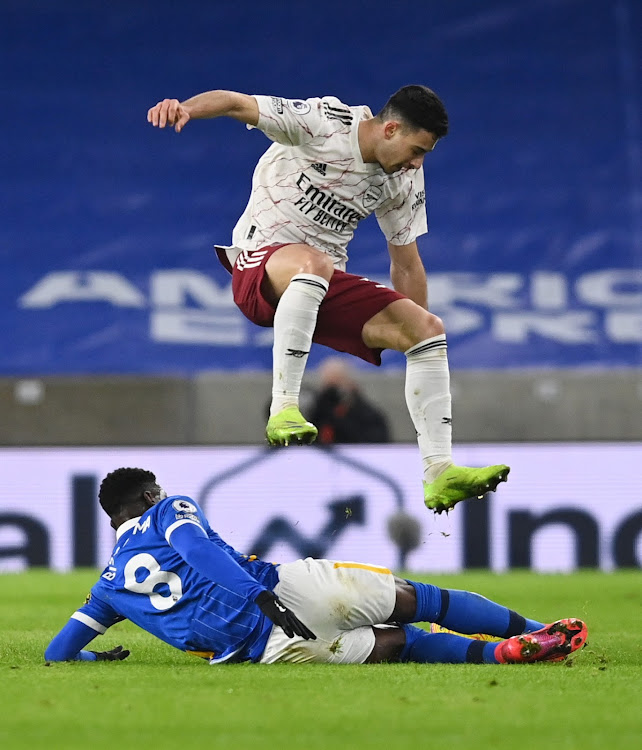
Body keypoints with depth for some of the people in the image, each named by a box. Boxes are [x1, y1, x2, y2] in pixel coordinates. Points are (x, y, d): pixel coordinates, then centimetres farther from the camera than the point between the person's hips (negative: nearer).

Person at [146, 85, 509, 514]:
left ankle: (439, 474, -12)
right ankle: (284, 409, -40)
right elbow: (235, 103, -19)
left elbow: (406, 263, 14)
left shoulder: (406, 180, 3)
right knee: (313, 263, -42)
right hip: (260, 263, -6)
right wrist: (185, 107, -40)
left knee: (428, 328, -10)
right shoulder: (324, 122, -15)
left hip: (327, 286, 6)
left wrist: (418, 341, 13)